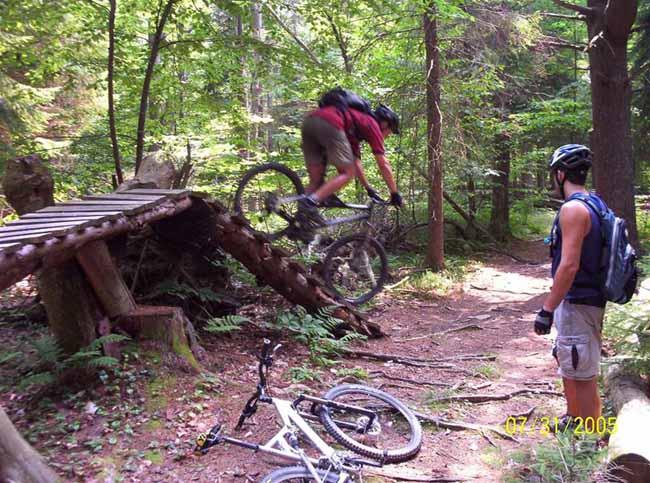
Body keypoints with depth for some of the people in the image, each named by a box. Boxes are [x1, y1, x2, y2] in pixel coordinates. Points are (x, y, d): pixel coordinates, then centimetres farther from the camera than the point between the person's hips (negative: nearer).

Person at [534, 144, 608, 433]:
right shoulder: (594, 203, 11)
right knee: (567, 361, 24)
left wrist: (547, 309, -21)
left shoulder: (573, 208, -20)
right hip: (587, 298, 10)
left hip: (577, 304, -10)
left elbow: (569, 265, -26)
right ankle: (573, 419, 42)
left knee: (582, 375, 1)